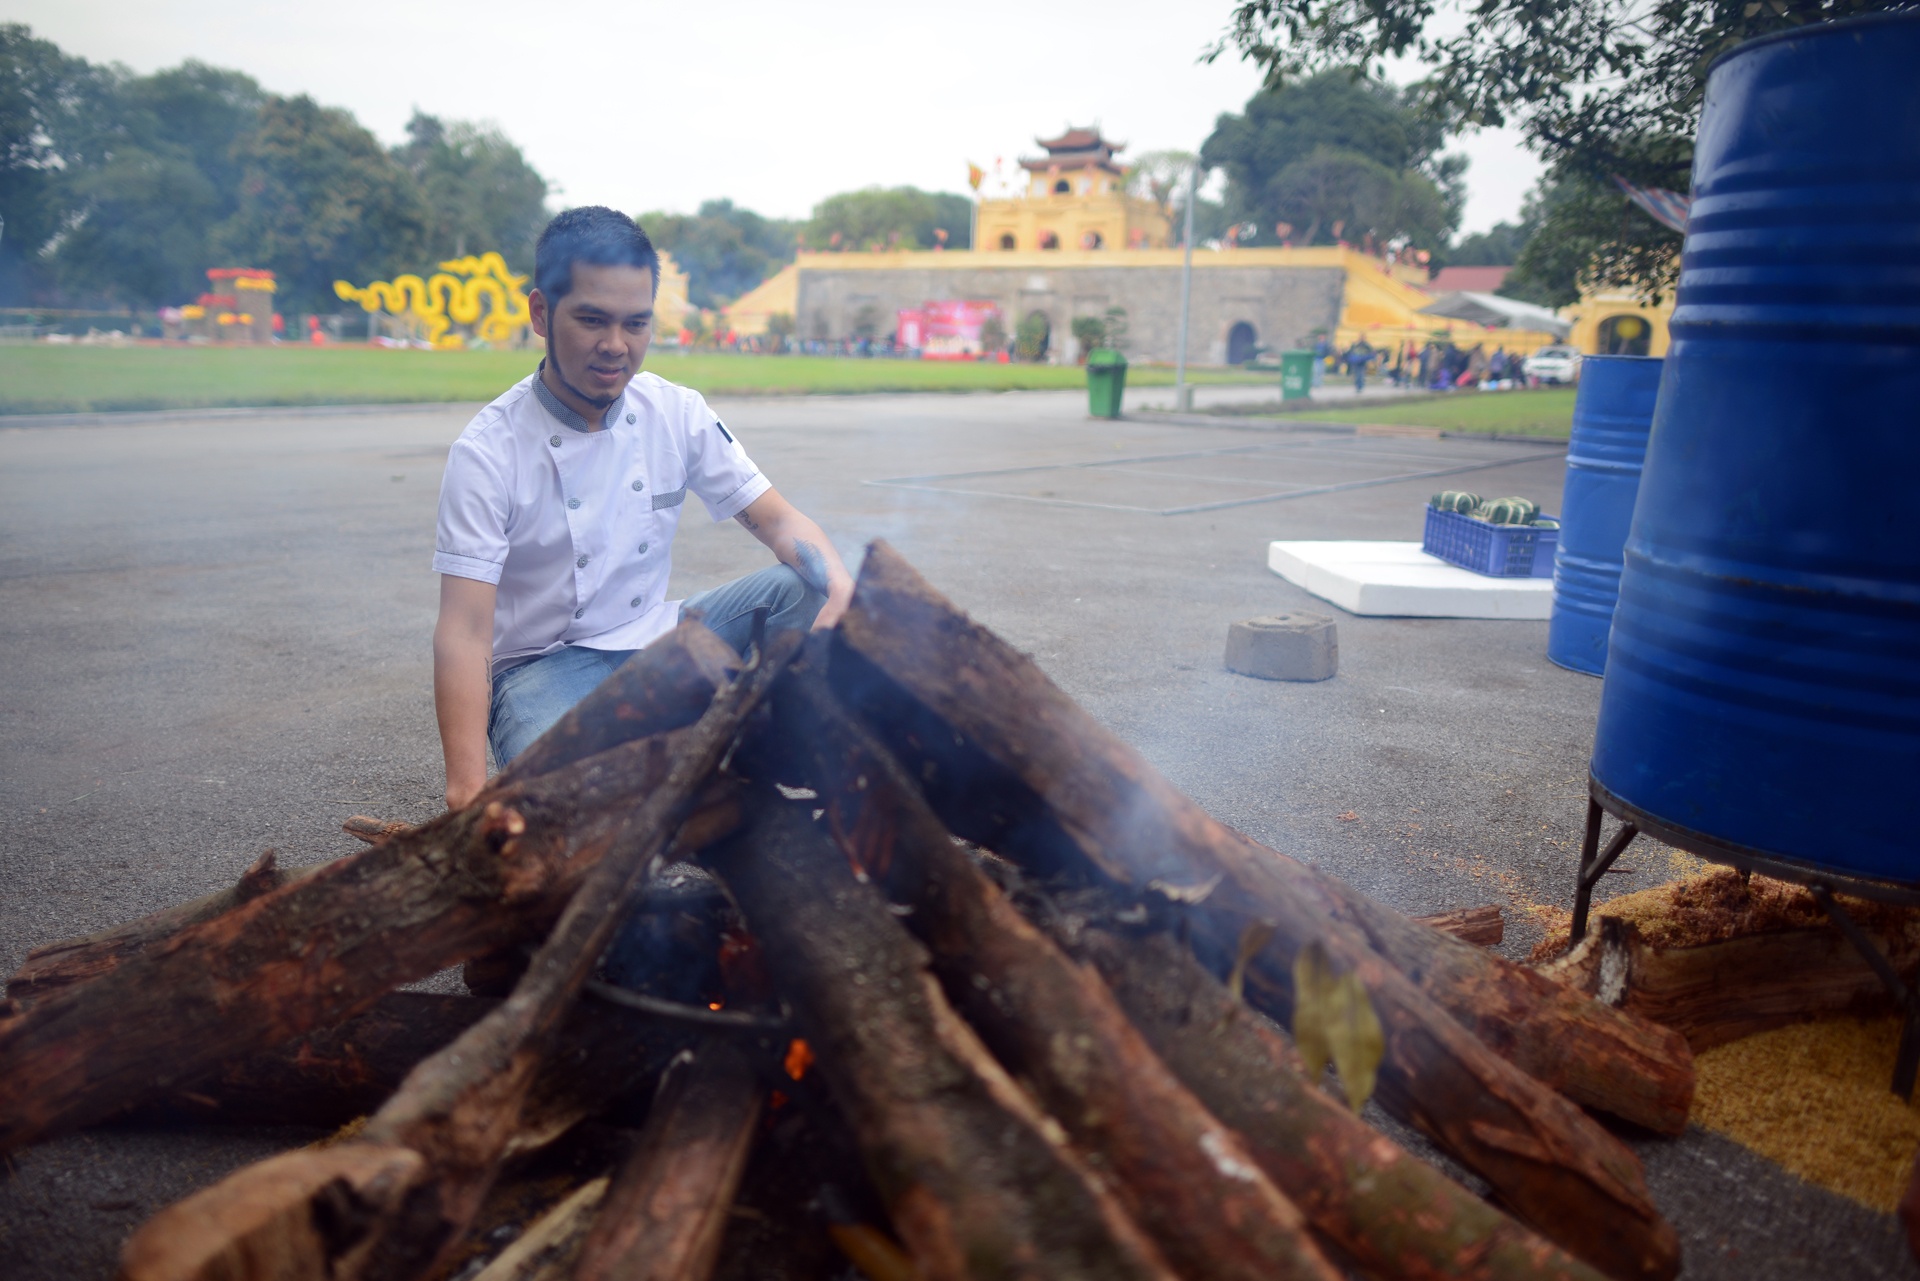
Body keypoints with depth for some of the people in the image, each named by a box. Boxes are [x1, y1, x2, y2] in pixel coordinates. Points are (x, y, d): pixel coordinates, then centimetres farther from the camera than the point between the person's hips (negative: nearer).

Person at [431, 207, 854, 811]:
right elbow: (465, 630, -21)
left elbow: (777, 520, -2)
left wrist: (843, 586, -25)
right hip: (544, 668, -4)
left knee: (813, 589, -17)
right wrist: (467, 788, -33)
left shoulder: (677, 414, -2)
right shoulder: (488, 452, -15)